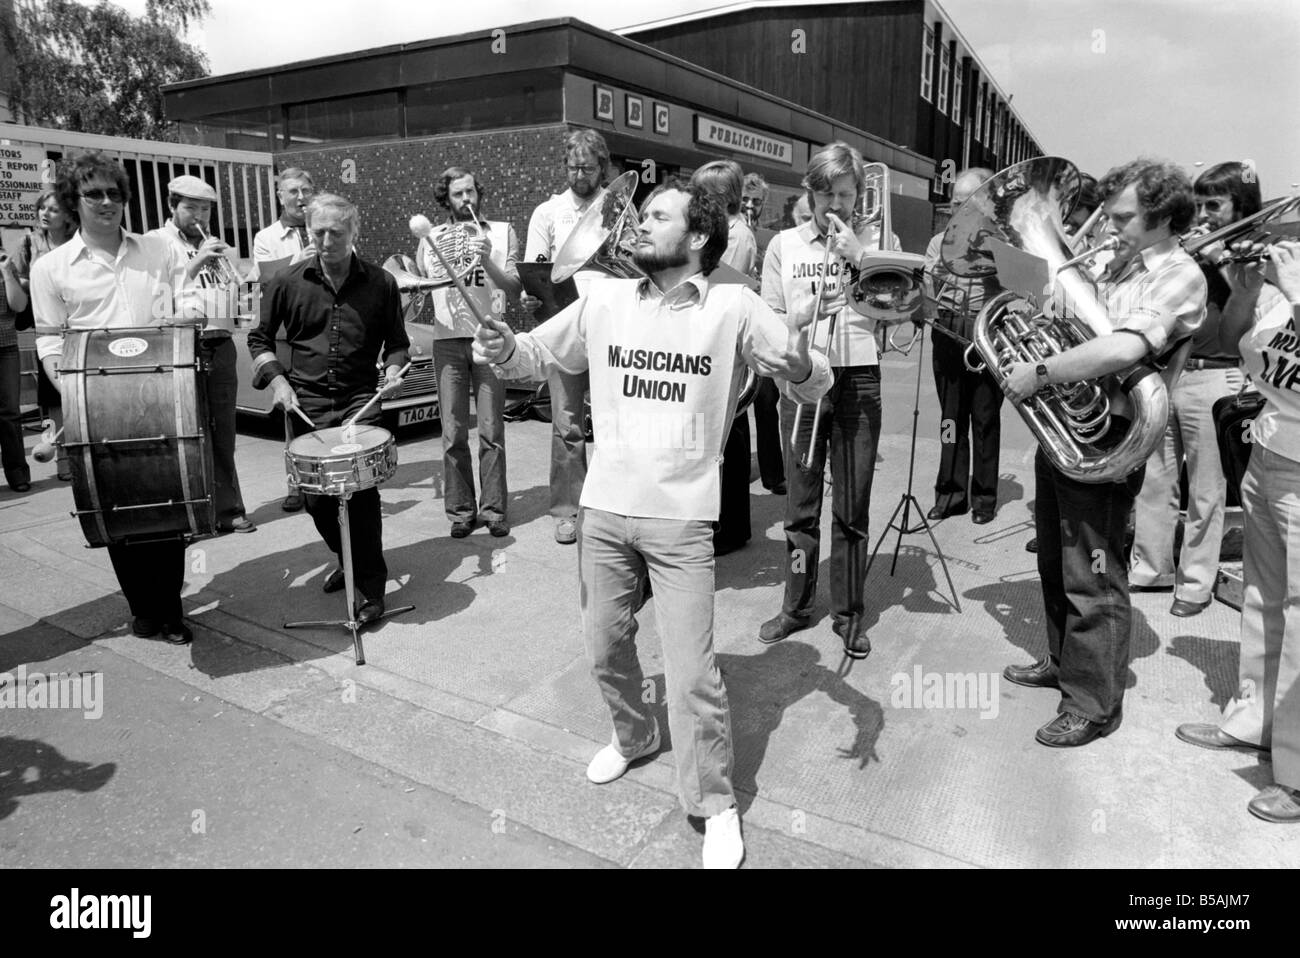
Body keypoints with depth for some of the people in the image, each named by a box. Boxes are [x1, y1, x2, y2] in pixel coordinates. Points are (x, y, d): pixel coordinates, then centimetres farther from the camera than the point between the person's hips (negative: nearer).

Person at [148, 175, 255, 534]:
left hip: (220, 346, 5)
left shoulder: (217, 247, 21)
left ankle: (228, 509, 13)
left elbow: (237, 295, 23)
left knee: (222, 433, 7)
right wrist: (195, 263, -17)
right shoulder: (156, 243, 3)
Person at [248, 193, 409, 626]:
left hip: (360, 398, -2)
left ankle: (372, 586, 0)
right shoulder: (288, 283, 1)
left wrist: (393, 371, -8)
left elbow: (396, 341, 11)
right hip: (307, 400, 2)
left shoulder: (380, 283, 0)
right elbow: (260, 338, 11)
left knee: (361, 489, -14)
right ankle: (346, 558, 35)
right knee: (316, 496, 6)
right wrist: (276, 379, -4)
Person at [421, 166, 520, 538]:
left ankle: (494, 508, 9)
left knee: (491, 432, -1)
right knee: (454, 435, 0)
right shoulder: (432, 238, 11)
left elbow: (515, 292, 0)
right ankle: (460, 510, 11)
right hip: (448, 341, 1)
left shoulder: (501, 233, 8)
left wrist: (488, 262, -14)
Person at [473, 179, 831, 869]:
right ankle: (634, 736, 48)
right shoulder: (606, 299, 4)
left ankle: (715, 804, 20)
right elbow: (537, 356, 12)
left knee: (692, 676, -3)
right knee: (606, 650, 18)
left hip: (682, 520, -3)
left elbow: (816, 384, -5)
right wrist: (504, 348, -11)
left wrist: (801, 369, -29)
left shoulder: (734, 307, -4)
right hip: (604, 509, 4)